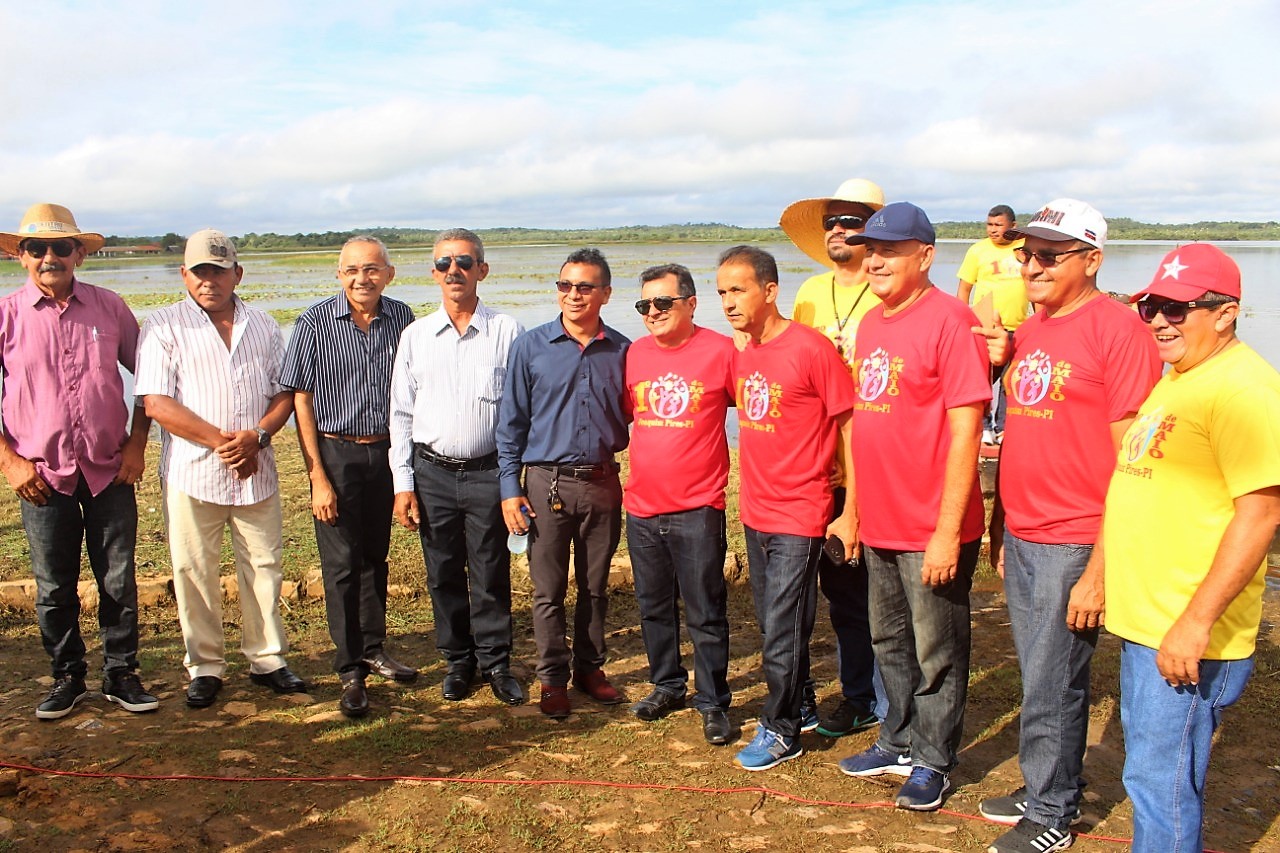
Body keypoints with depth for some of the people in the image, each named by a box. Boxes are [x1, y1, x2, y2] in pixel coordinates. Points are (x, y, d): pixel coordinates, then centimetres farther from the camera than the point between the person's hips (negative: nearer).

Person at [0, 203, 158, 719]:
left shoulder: (109, 308, 2)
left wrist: (137, 444, 2)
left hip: (111, 470, 1)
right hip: (42, 475, 0)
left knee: (119, 581, 6)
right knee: (54, 586, 9)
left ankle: (121, 675, 21)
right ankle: (67, 677, 26)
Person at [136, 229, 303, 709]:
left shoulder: (263, 327, 11)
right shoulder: (164, 328, 0)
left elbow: (284, 393, 8)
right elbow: (157, 403, -9)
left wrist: (256, 436, -11)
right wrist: (221, 440, -15)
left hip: (257, 472, 3)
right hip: (191, 472, -3)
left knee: (263, 567, 8)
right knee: (194, 573, 4)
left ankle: (267, 659, 21)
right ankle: (204, 667, 18)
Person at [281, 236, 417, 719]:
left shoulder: (401, 320, 0)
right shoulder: (316, 324, -9)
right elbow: (301, 400, -7)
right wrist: (317, 477, -11)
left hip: (386, 451, 3)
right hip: (337, 454, -3)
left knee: (376, 557, 15)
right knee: (342, 565, 1)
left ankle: (373, 650, 31)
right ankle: (350, 672, 11)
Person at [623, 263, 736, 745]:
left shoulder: (720, 351, -8)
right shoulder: (634, 355, 5)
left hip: (697, 508, -5)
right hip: (642, 506, 5)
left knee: (705, 613, 3)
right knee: (654, 606, 17)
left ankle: (713, 702, 17)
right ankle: (667, 686, 34)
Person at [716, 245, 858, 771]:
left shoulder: (811, 349, -15)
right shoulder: (740, 355, 7)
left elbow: (851, 428, -12)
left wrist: (851, 511, -13)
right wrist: (750, 494, 13)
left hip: (799, 517, -7)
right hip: (755, 511, 7)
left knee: (782, 632, 0)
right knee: (773, 626, 16)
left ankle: (780, 731, 17)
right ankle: (800, 706, 34)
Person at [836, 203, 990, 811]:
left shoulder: (949, 320, -15)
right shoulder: (870, 325, 10)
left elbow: (965, 430, -18)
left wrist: (948, 530, -20)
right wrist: (854, 508, 15)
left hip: (933, 530, -8)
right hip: (879, 523, 8)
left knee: (936, 653, 7)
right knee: (889, 641, 21)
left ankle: (932, 763, 24)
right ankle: (899, 743, 38)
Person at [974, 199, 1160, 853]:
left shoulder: (1118, 329, -13)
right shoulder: (1029, 331, 12)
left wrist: (1101, 567, -17)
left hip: (1073, 545, -7)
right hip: (1020, 536, 7)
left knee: (1052, 685, 3)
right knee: (1040, 677, 17)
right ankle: (1047, 789, 32)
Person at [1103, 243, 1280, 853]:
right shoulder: (1175, 381, 14)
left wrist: (1195, 622, -24)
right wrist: (1104, 574, 21)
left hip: (1187, 639, -9)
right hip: (1144, 621, 9)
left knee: (1160, 778, 0)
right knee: (1149, 764, 20)